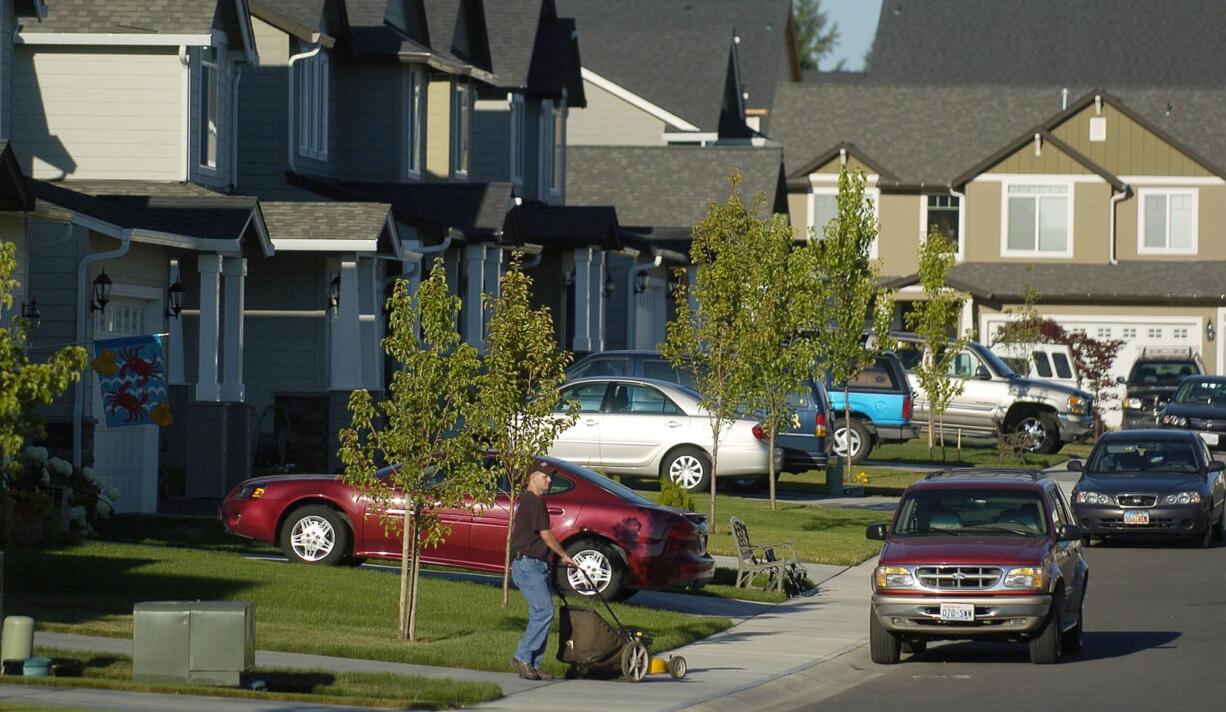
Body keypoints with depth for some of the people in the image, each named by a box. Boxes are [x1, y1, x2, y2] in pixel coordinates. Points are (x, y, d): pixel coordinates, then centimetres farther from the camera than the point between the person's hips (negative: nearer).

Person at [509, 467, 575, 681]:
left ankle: (533, 664, 6)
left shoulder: (523, 500, 21)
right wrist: (564, 556, 2)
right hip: (528, 564, -11)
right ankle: (523, 656, -13)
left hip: (535, 566, 11)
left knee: (540, 615, 7)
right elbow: (546, 535, -12)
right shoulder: (534, 501, -12)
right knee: (544, 611, -16)